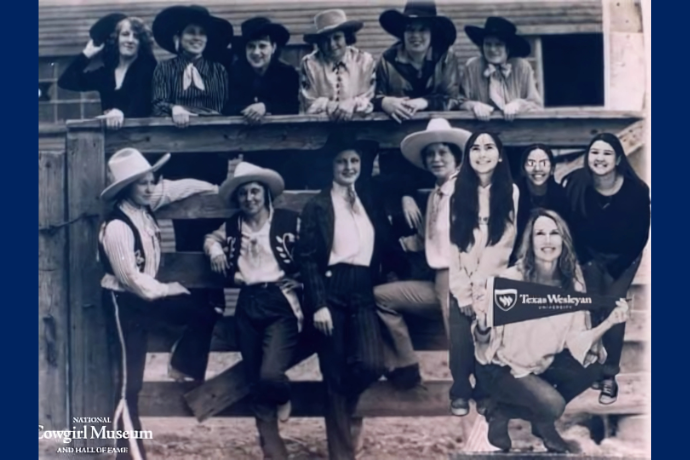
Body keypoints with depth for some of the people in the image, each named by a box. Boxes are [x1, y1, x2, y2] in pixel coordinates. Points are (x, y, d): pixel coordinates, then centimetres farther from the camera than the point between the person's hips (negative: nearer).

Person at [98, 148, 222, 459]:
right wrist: (169, 290, -12)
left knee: (205, 316, 6)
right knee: (130, 382, -4)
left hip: (148, 292, 8)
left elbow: (177, 188, 14)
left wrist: (217, 188, 21)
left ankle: (181, 367, 26)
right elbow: (130, 277, -24)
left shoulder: (145, 205, -3)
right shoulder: (117, 227, -27)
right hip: (124, 302, -8)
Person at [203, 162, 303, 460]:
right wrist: (215, 249, 11)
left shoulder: (289, 221, 2)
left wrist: (298, 283, -12)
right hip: (248, 306, 4)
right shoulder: (232, 227, 14)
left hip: (281, 303, -4)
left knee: (270, 374, -21)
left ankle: (283, 399, 16)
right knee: (255, 381, 4)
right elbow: (211, 238, 32)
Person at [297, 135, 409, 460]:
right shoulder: (317, 206, 4)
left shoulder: (370, 203, 18)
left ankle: (346, 405, 18)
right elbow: (307, 258, -3)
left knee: (371, 364, -16)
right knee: (334, 376, -2)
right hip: (332, 290, -3)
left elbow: (388, 248, 17)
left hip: (363, 291, 3)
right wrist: (318, 304, -12)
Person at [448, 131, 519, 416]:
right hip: (461, 284, 0)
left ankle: (485, 392, 17)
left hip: (493, 283, 0)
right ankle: (460, 393, 12)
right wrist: (463, 291, -9)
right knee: (460, 341, -7)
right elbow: (450, 242, -4)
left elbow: (504, 244, -6)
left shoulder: (510, 192, -2)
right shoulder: (457, 191, 0)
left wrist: (480, 285, -10)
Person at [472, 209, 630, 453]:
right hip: (501, 365, -6)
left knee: (591, 367, -14)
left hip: (543, 362, 6)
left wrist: (608, 323, -25)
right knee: (552, 403, -27)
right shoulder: (510, 279, -23)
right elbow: (485, 341, -20)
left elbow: (574, 341, -10)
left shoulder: (572, 282, -9)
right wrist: (481, 322, -41)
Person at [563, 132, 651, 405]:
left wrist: (617, 264, -12)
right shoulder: (576, 183, -22)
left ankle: (610, 375, 2)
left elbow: (640, 233, -15)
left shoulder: (636, 189, -26)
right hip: (590, 255, 2)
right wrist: (585, 259, -7)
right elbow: (570, 224, -10)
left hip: (623, 259, -2)